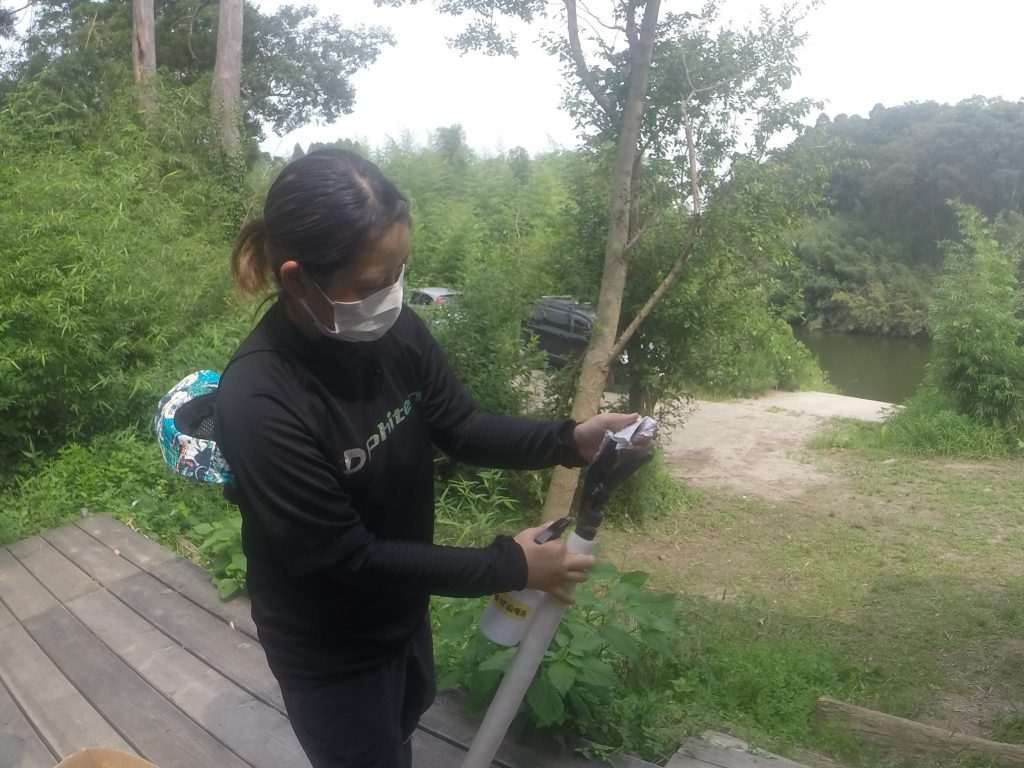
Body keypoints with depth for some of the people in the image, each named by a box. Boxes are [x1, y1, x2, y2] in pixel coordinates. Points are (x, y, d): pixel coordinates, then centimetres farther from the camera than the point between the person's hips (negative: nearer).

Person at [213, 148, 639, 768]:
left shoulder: (396, 329, -18)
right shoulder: (258, 403, -35)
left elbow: (461, 426, -4)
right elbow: (346, 556, -29)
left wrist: (568, 441, -20)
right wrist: (510, 567, -26)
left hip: (402, 613, 6)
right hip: (329, 652, -5)